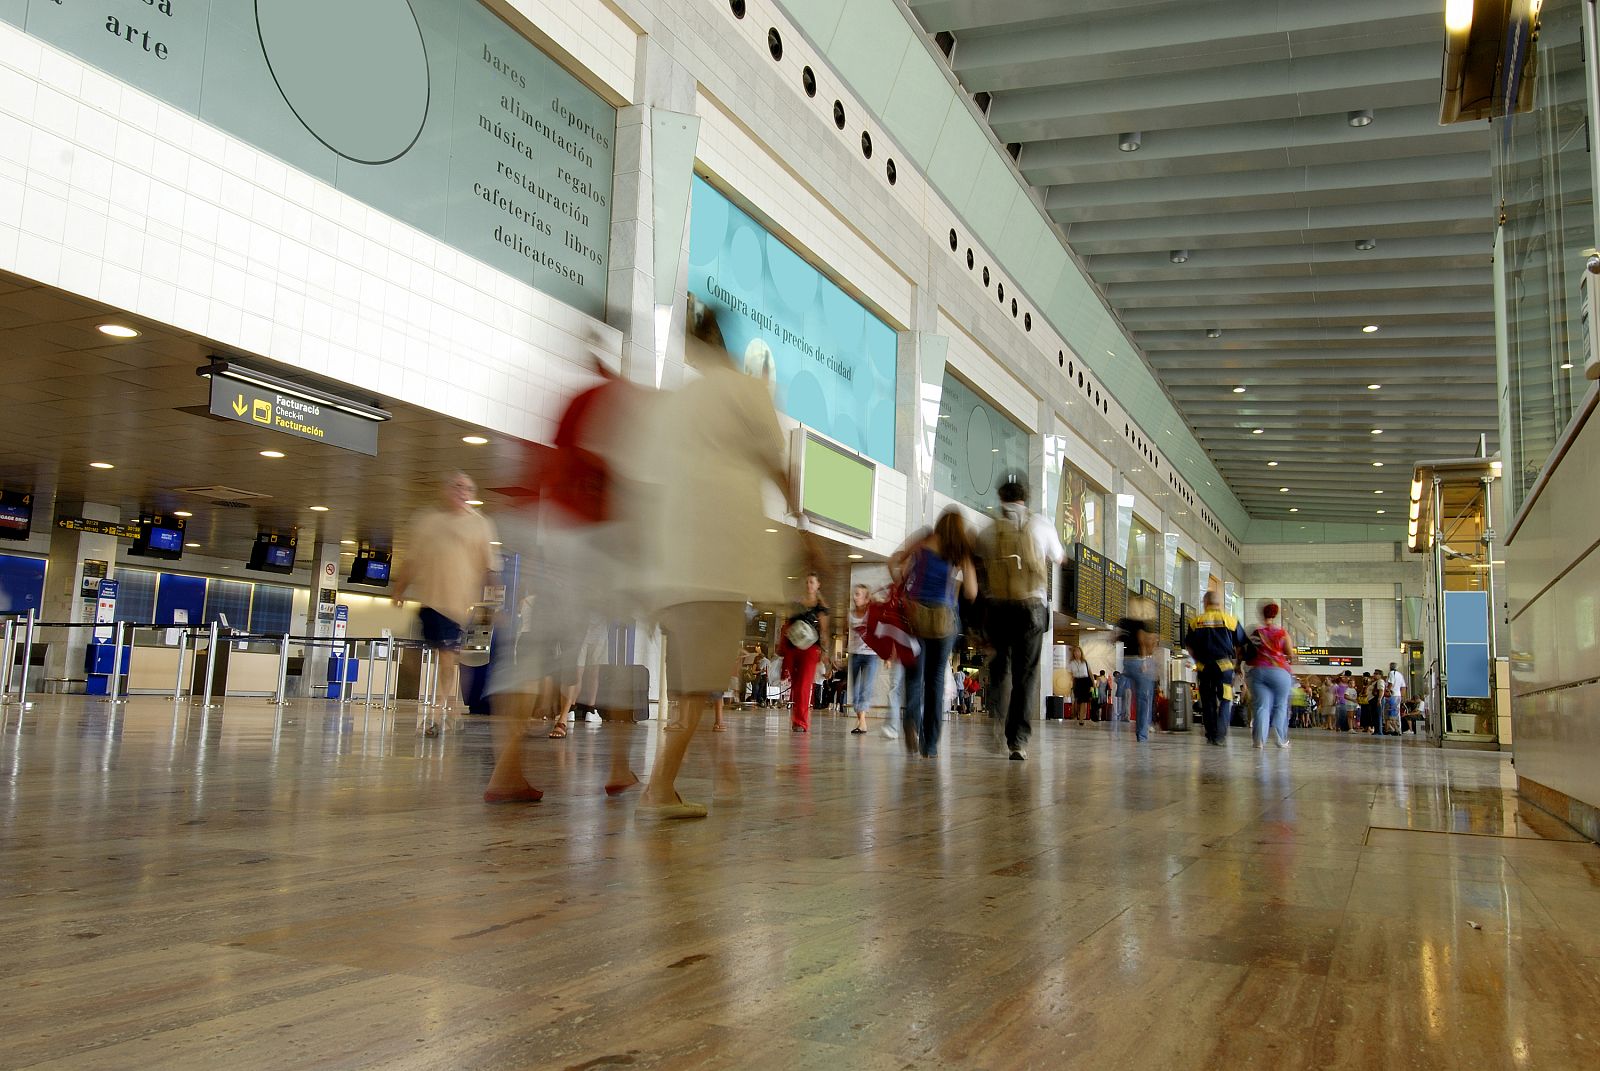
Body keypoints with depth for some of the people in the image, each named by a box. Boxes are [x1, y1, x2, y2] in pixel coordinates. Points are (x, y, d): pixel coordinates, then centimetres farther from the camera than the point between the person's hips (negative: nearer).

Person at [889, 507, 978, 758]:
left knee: (914, 673, 5)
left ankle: (913, 719, -26)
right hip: (943, 617, 0)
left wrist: (901, 585, 18)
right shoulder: (963, 554, 7)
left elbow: (893, 562, 3)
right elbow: (971, 593, 3)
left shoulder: (923, 541, 7)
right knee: (936, 679, 7)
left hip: (914, 612, 0)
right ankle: (930, 745, 6)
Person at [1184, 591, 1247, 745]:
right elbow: (1240, 645, 4)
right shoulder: (1230, 620, 2)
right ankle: (1220, 734, -8)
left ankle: (1210, 735, 14)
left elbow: (1189, 646, 8)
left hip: (1203, 667, 2)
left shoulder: (1195, 621, 5)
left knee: (1207, 702, 11)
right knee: (1225, 700, 5)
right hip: (1225, 665, -2)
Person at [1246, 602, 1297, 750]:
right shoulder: (1282, 633, 0)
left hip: (1258, 671, 1)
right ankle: (1280, 738, 4)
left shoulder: (1254, 632, 6)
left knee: (1261, 706, -2)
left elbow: (1248, 654, 6)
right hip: (1279, 671, -1)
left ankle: (1260, 739, -14)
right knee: (1280, 705, 10)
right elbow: (1291, 655, 0)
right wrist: (1288, 658, 22)